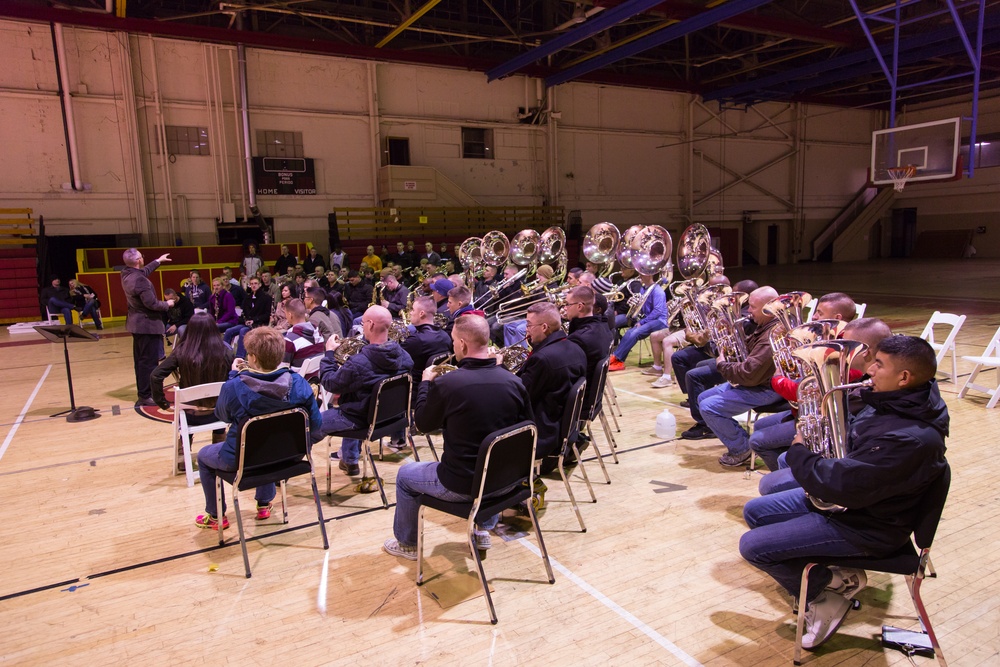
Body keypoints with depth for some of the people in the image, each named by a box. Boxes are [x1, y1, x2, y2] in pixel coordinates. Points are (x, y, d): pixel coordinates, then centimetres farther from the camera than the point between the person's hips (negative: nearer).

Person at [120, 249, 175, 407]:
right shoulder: (140, 280, -25)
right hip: (147, 324, -10)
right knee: (149, 361, -4)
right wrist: (167, 304, -8)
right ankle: (146, 396, 0)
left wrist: (158, 261, 37)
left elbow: (144, 271, 27)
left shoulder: (126, 274, 5)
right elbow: (151, 303, -26)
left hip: (137, 323, 10)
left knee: (141, 361, 16)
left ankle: (143, 393, 25)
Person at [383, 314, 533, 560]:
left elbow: (423, 424, -2)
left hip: (461, 486, -4)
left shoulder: (445, 384, -22)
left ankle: (406, 544, 41)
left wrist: (425, 382, 14)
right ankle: (485, 530, 44)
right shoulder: (514, 382, -11)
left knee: (405, 475, 24)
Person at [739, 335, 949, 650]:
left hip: (864, 527, -10)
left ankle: (831, 588, 7)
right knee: (754, 512, 13)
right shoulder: (893, 402, -3)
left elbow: (841, 486, -32)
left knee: (752, 546, -12)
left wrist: (798, 453, -15)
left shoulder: (910, 439, -33)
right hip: (848, 497, 10)